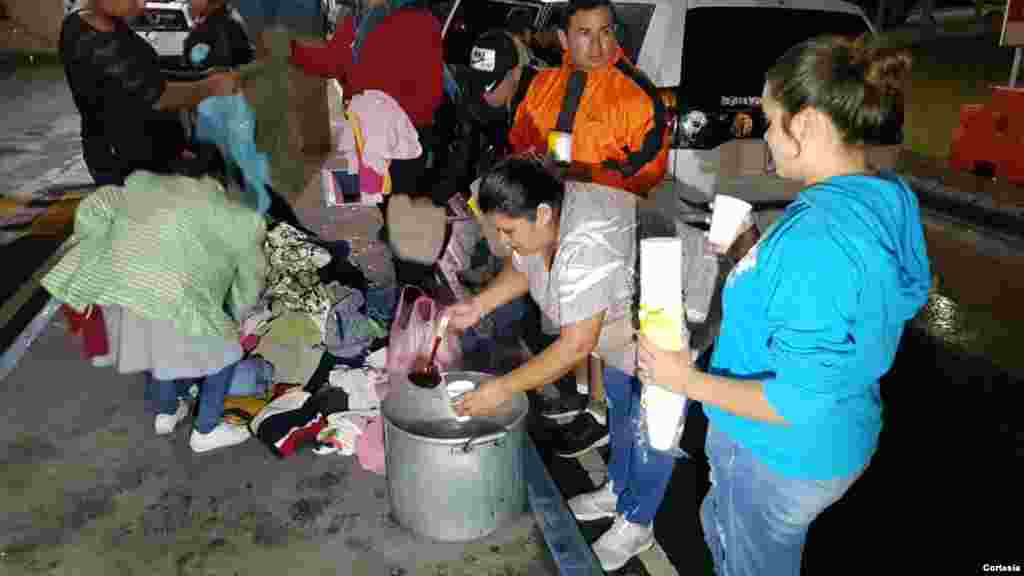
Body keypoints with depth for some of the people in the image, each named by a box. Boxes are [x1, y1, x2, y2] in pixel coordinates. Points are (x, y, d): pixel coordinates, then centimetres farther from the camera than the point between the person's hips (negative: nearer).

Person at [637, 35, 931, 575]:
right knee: (719, 525, 31)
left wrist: (688, 381, -21)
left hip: (782, 454, -8)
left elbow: (800, 401, -31)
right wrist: (754, 261, 6)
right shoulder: (891, 195, -5)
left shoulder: (816, 237, -34)